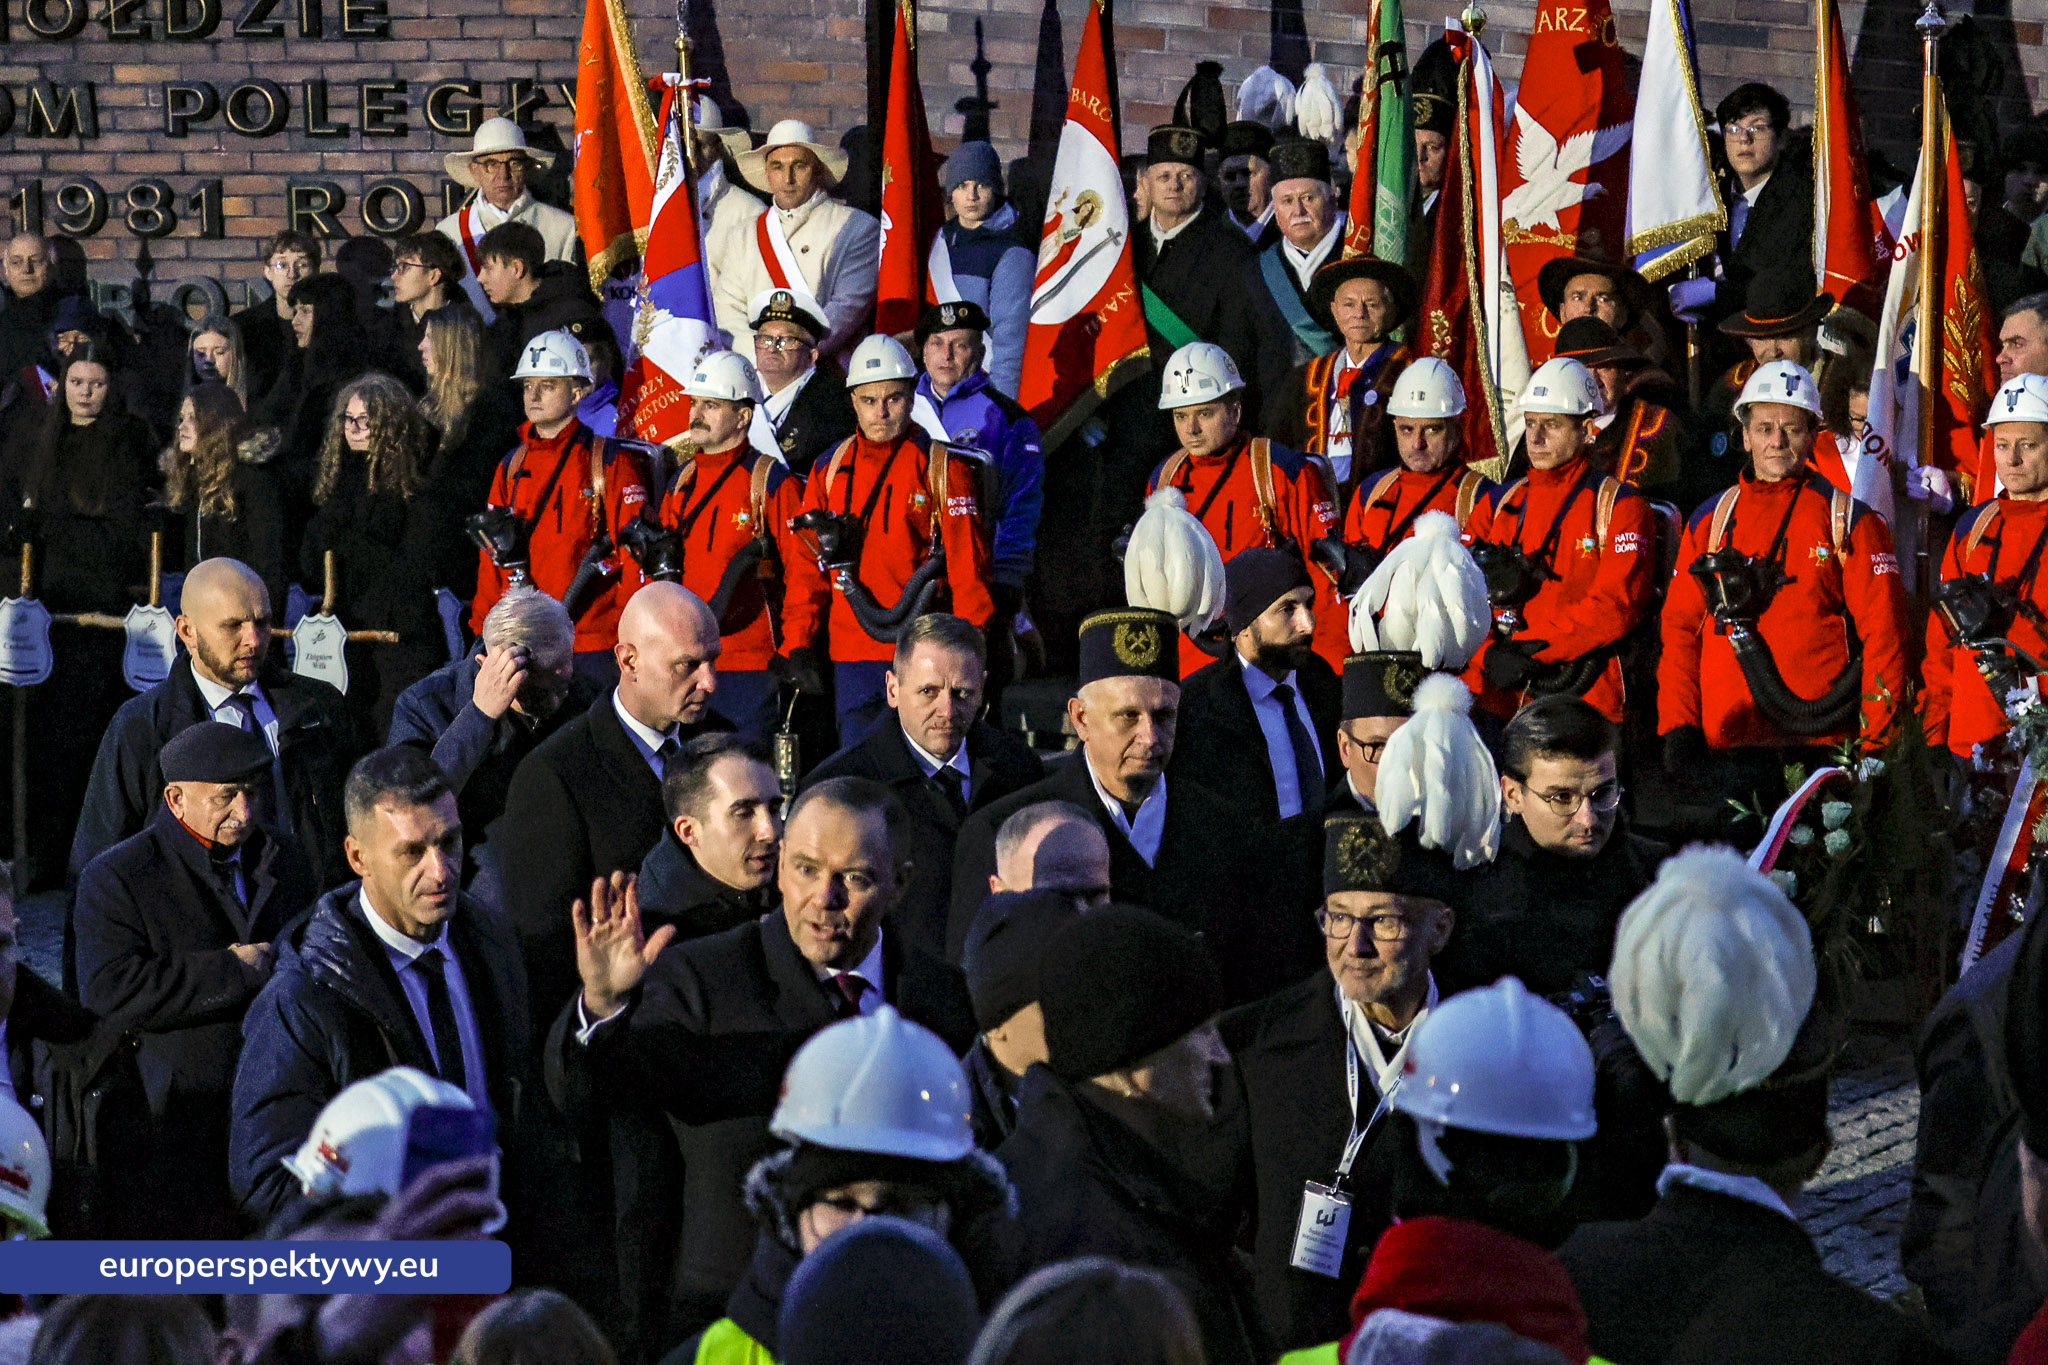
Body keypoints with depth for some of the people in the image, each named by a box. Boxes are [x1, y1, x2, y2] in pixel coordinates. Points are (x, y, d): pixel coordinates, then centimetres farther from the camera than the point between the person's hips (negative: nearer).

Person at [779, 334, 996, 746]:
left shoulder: (941, 465, 0)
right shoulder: (831, 469, 11)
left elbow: (968, 564, -3)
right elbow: (808, 564, 13)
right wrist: (797, 647, 5)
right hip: (851, 655, 4)